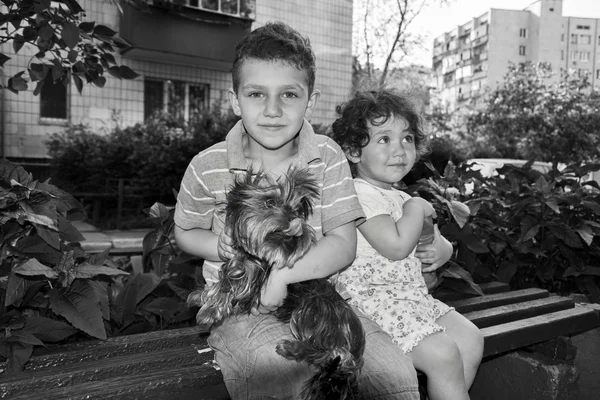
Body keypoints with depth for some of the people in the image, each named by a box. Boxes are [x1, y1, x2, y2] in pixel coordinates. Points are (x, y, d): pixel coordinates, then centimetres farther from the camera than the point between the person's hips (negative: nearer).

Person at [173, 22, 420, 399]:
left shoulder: (327, 156, -6)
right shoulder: (207, 167, -7)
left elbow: (343, 244, -9)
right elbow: (186, 232, 9)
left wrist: (283, 274, -23)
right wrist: (220, 246, -13)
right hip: (241, 307, -1)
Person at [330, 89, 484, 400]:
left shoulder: (400, 197, 17)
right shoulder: (361, 194, -15)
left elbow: (435, 240, 27)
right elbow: (397, 246, -25)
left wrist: (442, 250, 3)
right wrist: (416, 208, -9)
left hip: (411, 294, 10)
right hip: (373, 298, -9)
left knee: (471, 340, 4)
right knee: (443, 354, -16)